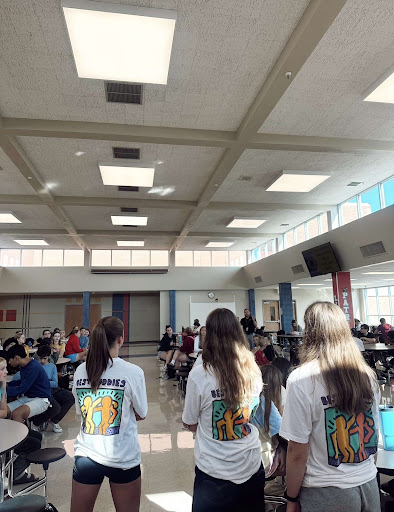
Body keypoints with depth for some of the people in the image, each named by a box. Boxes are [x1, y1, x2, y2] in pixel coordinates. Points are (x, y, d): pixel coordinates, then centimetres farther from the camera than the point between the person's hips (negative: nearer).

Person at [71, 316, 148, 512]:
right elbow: (141, 414, -4)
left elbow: (81, 411, 8)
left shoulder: (80, 371, -5)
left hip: (86, 455, 3)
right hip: (122, 458, -2)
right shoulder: (132, 372, -16)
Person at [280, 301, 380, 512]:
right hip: (370, 485, 5)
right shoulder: (366, 373, -4)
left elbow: (297, 452, -16)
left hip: (327, 494, -4)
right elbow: (374, 434, 7)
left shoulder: (302, 378, -21)